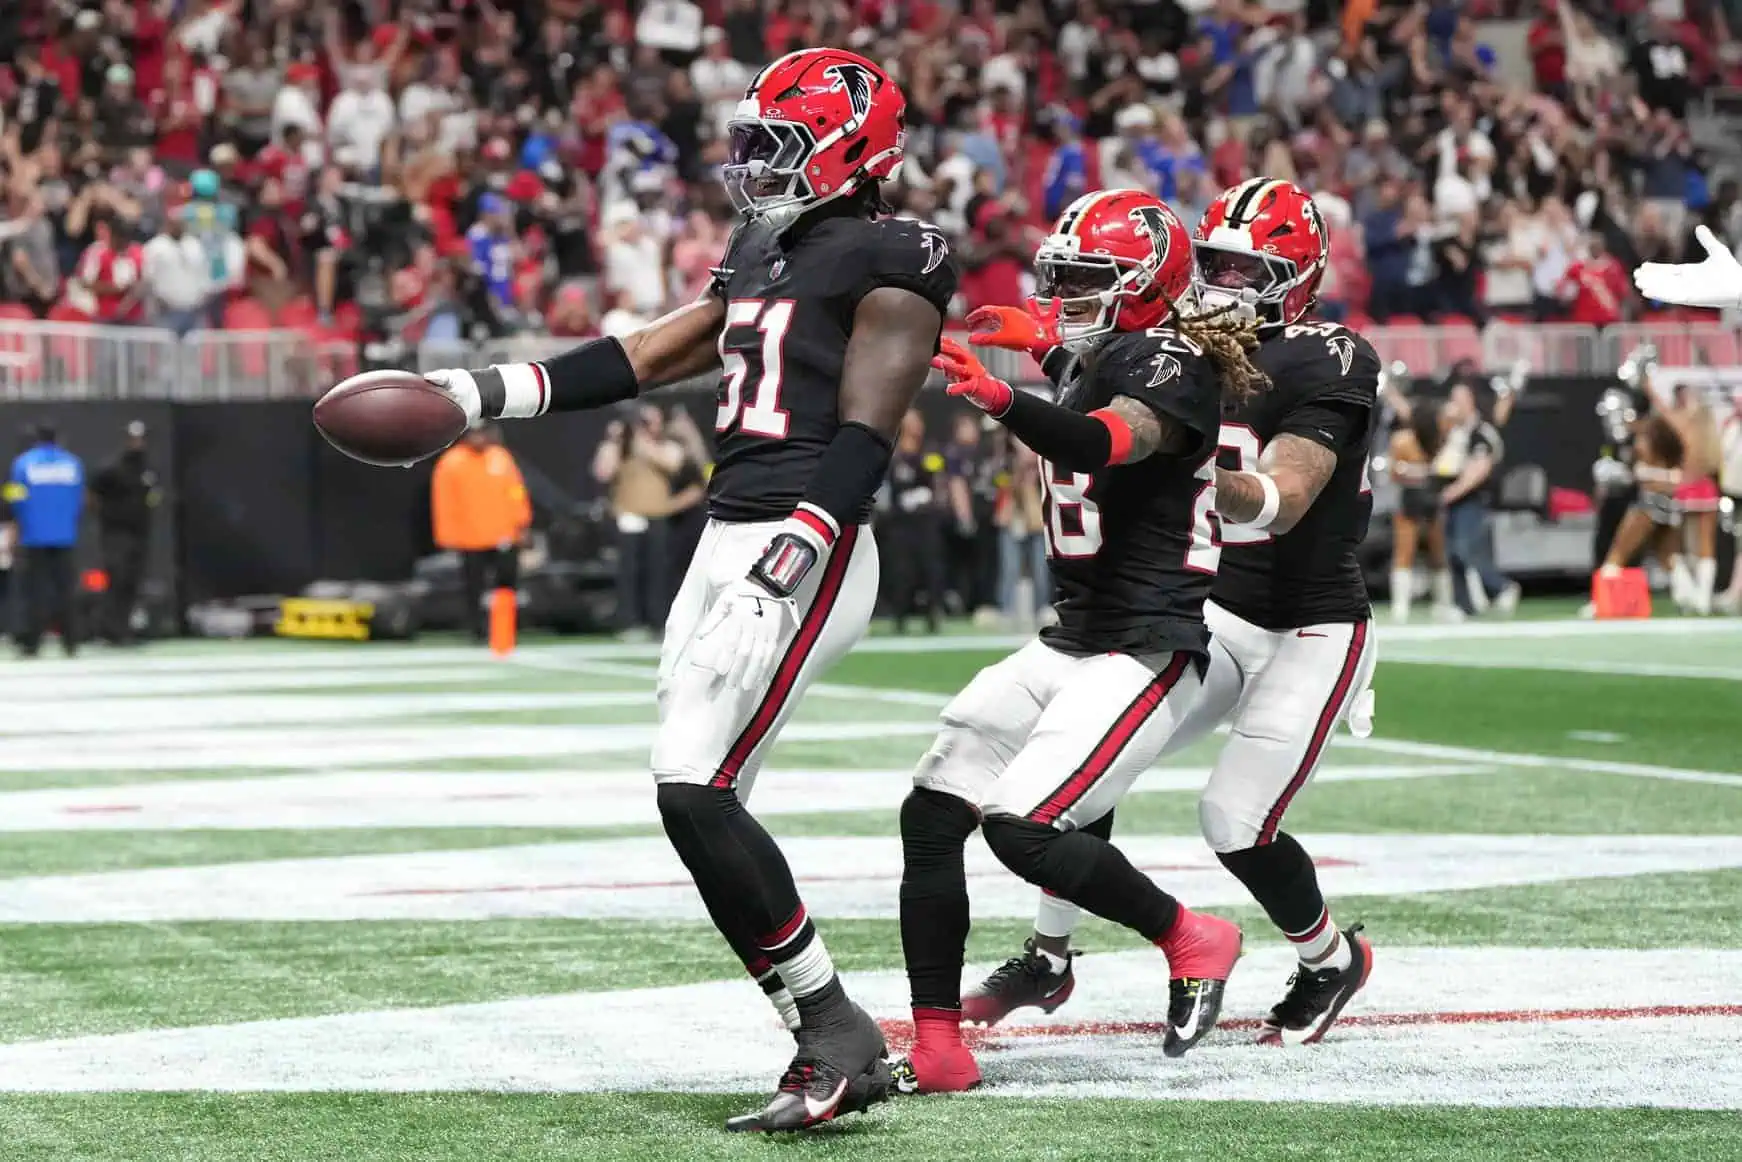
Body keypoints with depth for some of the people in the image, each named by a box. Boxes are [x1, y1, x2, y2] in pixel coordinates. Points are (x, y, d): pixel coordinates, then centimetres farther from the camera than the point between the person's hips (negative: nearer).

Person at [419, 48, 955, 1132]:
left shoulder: (891, 260, -7)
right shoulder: (764, 250, 20)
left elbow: (862, 441, -15)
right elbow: (648, 358, 22)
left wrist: (788, 566, -26)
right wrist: (479, 393, 16)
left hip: (804, 551, -9)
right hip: (728, 541, 9)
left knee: (697, 791, -18)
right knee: (703, 803, 4)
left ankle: (838, 1036, -12)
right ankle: (835, 1046, 6)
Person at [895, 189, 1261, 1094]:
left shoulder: (1173, 365, -15)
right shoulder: (1093, 361, 11)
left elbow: (1103, 442, -37)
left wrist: (1004, 401, -51)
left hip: (1146, 649, -10)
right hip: (1071, 641, 10)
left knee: (1023, 829, -22)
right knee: (930, 814, 0)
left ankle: (1191, 942, 0)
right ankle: (936, 1052, 3)